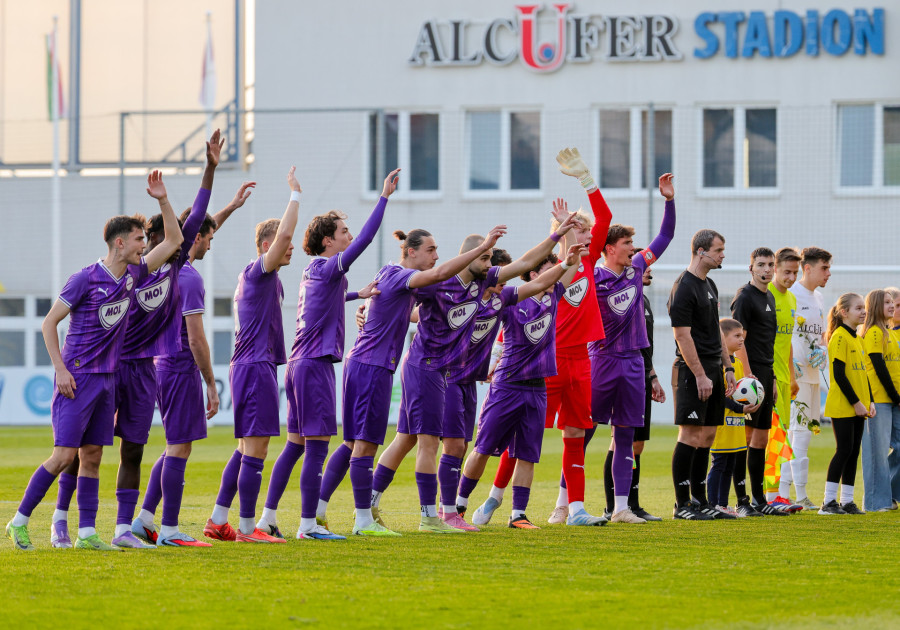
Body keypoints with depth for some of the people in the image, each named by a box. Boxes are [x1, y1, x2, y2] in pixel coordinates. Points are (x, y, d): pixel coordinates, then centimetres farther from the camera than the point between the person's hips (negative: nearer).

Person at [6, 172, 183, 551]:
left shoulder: (134, 275, 7)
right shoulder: (85, 279, -12)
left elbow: (174, 240, 15)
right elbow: (49, 323, -8)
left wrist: (162, 200, 2)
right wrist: (61, 370, -14)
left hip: (107, 378, 7)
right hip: (78, 378, -7)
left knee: (92, 456, 5)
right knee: (65, 455, -10)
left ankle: (87, 533, 6)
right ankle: (19, 521, 0)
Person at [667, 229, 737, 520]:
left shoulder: (710, 286, 17)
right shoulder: (684, 288, -13)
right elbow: (682, 335, -17)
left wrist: (727, 368, 18)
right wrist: (700, 375, -19)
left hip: (712, 369, 9)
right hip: (693, 369, -9)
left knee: (707, 435, 9)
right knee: (691, 435, -8)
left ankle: (700, 501, 14)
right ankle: (682, 504, -5)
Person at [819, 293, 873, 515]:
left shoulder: (856, 338, 15)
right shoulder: (839, 338, -12)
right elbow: (839, 374, -17)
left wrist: (869, 401, 10)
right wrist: (855, 402, -17)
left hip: (857, 407, 8)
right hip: (842, 406, -8)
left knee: (853, 452, 8)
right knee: (844, 450, -8)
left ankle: (847, 501, 12)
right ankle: (828, 502, -4)